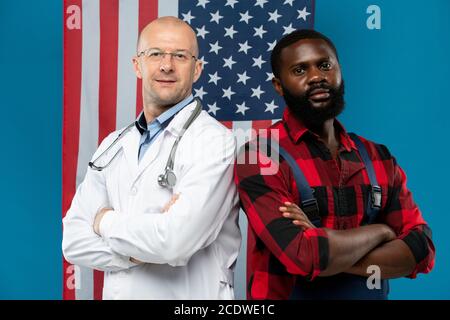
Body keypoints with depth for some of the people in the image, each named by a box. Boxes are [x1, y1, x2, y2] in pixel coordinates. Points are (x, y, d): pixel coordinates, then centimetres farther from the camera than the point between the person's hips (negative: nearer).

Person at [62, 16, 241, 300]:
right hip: (117, 291, 5)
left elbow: (175, 242, -26)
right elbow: (74, 242, -2)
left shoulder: (214, 141, -16)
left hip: (189, 295, -5)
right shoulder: (113, 146, 3)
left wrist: (106, 221, -10)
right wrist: (142, 249, -19)